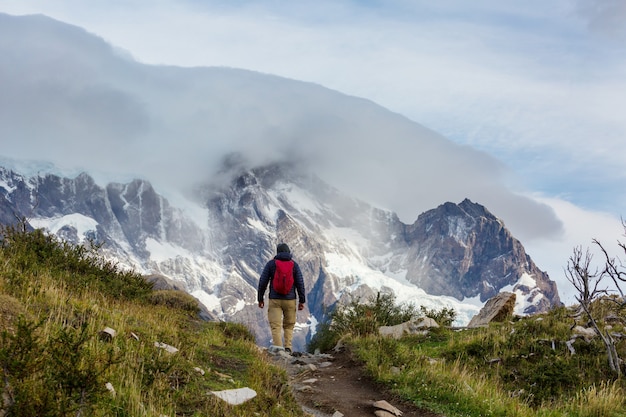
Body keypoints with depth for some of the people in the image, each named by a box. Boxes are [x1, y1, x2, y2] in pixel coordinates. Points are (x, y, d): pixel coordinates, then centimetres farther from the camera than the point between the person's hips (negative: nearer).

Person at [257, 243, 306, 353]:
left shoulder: (271, 263, 0)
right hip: (290, 300, 1)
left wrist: (260, 298, 7)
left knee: (275, 326, -1)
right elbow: (300, 283, -2)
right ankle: (288, 347, 5)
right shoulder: (294, 264, 1)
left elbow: (262, 282, -1)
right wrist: (302, 300, 4)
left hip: (274, 300, -1)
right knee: (289, 326, 17)